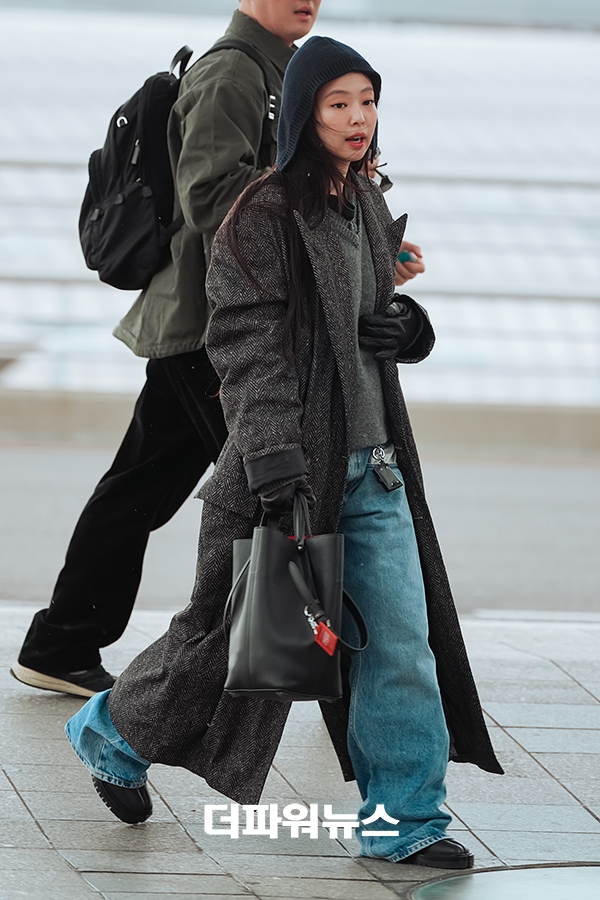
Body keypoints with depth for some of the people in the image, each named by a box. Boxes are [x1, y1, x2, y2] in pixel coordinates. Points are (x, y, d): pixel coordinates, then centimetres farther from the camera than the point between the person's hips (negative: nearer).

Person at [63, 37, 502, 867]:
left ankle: (401, 817, 7)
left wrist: (405, 327, 0)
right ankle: (113, 733, 30)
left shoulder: (366, 208, 12)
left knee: (402, 634, 0)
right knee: (241, 627, 6)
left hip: (372, 462, 7)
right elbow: (245, 340, -17)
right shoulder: (264, 214, -12)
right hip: (290, 464, -7)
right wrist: (271, 451, -25)